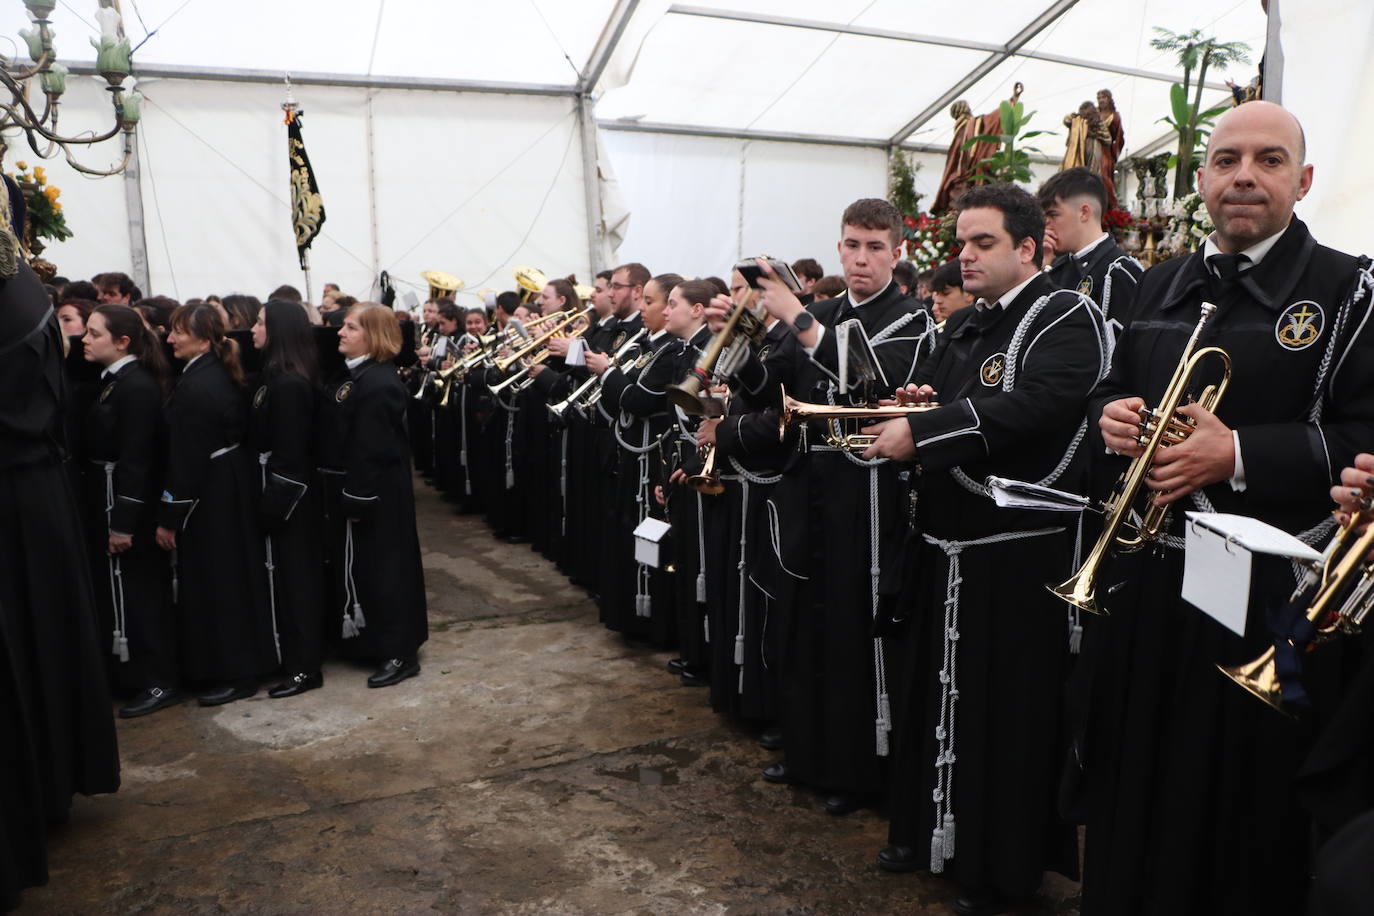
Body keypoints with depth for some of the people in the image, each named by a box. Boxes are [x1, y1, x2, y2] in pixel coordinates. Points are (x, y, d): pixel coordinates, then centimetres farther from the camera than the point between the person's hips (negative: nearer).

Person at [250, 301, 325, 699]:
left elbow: (289, 452, -21)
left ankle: (304, 667, 8)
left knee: (291, 575, -2)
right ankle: (300, 657, 28)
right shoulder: (279, 377, 10)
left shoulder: (288, 384, -20)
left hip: (286, 491, -10)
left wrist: (271, 505, -19)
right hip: (283, 488, 10)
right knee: (295, 574, 16)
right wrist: (269, 497, 14)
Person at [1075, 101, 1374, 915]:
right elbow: (1113, 392, 18)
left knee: (1243, 813, 9)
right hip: (1145, 581, 5)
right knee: (1130, 796, 17)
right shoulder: (1161, 286, 12)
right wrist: (1111, 415, -4)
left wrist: (1239, 455, -22)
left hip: (1265, 598, -4)